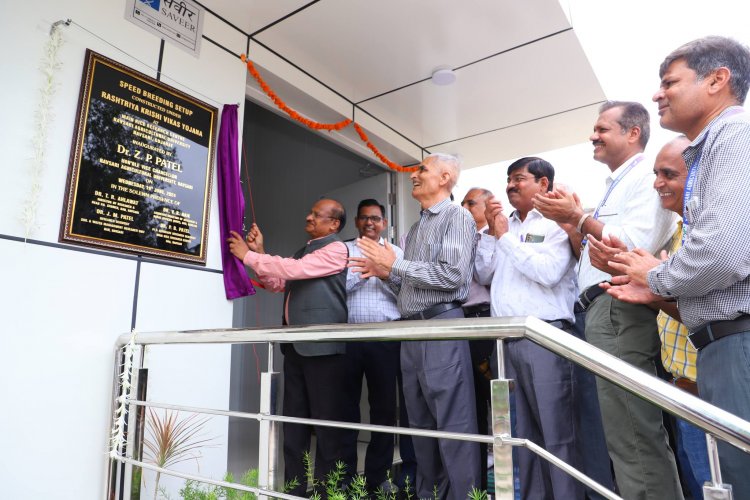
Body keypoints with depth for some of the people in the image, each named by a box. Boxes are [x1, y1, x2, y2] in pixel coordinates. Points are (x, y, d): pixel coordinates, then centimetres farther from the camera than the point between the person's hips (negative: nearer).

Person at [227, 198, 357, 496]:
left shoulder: (336, 249, -6)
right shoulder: (304, 250, 21)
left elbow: (294, 269, -16)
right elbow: (277, 284, 22)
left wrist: (248, 256, -8)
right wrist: (259, 251, 10)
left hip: (322, 345, -9)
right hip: (297, 345, 9)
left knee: (329, 421, 0)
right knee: (295, 419, 15)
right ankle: (294, 487, 27)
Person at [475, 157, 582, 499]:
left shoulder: (556, 223, -1)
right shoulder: (505, 226, 18)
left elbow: (549, 272, -17)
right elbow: (483, 275, 14)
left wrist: (505, 237, -8)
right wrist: (492, 232, 5)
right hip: (508, 339, 6)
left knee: (557, 431, -1)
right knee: (523, 430, 14)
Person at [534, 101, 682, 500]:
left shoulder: (645, 177, -4)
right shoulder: (615, 187, 24)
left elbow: (636, 245, -20)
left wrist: (580, 217, -14)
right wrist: (570, 225, 10)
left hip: (619, 311, -10)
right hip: (603, 311, 10)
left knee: (632, 438, -7)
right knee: (635, 434, 16)